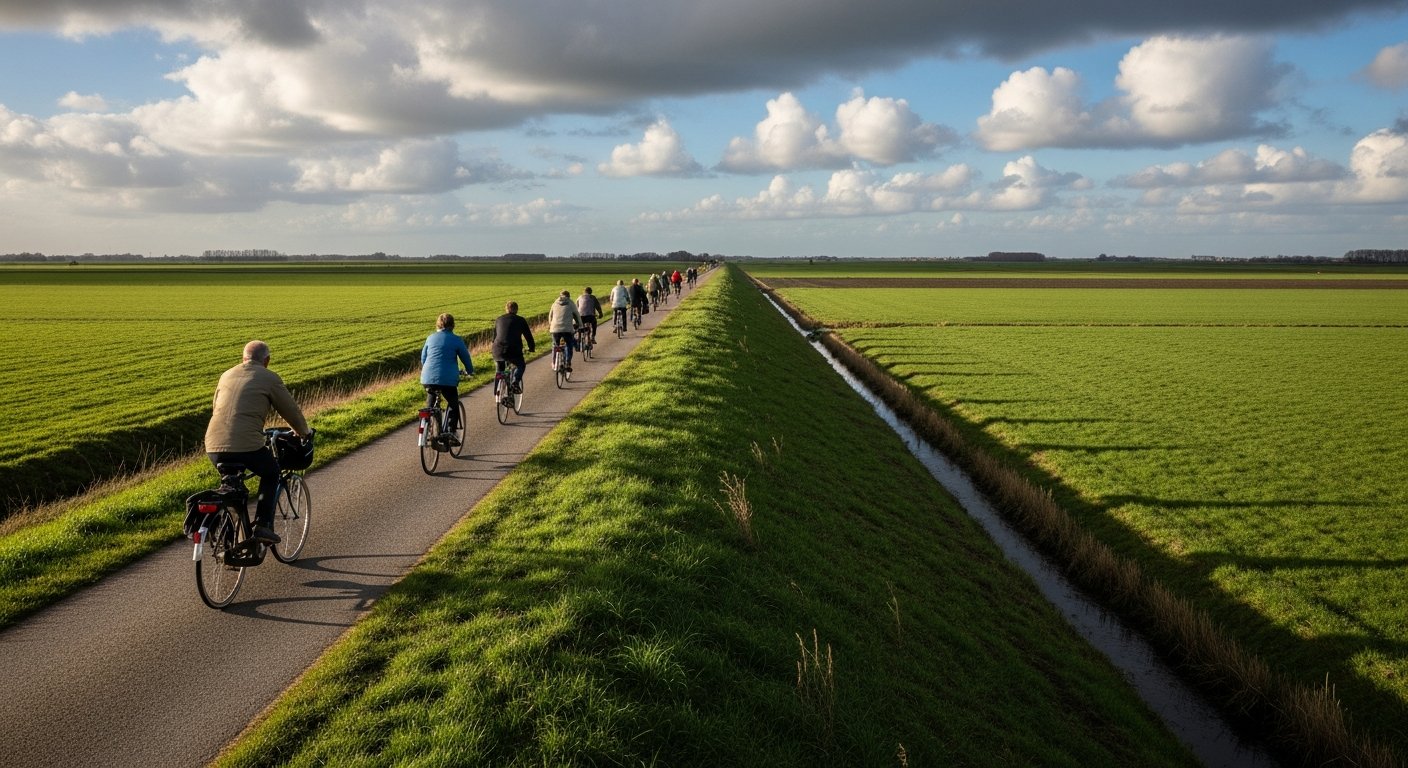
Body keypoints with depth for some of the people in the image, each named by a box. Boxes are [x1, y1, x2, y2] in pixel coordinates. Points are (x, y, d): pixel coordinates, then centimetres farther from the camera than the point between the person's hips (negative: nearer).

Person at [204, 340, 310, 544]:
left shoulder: (227, 375, 20)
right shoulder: (269, 378, 4)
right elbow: (290, 410, 11)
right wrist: (304, 432, 30)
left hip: (214, 447, 5)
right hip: (247, 446, -5)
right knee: (271, 474, 22)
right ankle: (263, 525, 10)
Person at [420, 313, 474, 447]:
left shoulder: (430, 338, 11)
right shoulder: (456, 340, 0)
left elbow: (423, 358, 20)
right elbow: (465, 358, 9)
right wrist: (470, 371, 29)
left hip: (427, 379, 3)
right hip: (448, 380, -3)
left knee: (430, 405, 23)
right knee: (454, 405, 13)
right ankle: (451, 432, -1)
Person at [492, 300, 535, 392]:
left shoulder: (498, 319, 16)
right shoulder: (520, 320, 7)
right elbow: (528, 336, 12)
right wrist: (532, 348, 27)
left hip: (498, 351, 3)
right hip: (514, 351, -3)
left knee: (499, 370, 26)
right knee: (521, 366, 21)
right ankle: (515, 382, -1)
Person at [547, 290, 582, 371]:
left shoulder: (555, 303, 15)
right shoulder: (570, 303, 7)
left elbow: (550, 315, 24)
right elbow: (577, 315, 12)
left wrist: (550, 325, 40)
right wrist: (580, 325, 26)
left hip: (555, 329, 2)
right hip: (567, 329, -2)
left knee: (555, 346, 20)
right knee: (569, 346, 10)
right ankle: (568, 364, -3)